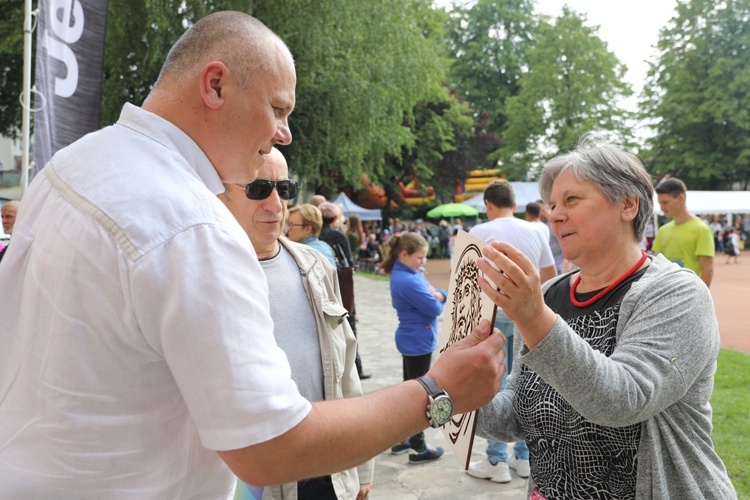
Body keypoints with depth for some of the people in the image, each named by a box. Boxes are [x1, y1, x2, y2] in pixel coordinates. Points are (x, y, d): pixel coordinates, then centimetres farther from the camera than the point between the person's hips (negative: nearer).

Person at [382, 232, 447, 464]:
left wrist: (438, 295, -14)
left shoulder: (412, 274, 7)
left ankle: (401, 439, 29)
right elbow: (434, 309, -21)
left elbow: (438, 293, 8)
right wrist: (436, 299, -1)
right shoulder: (408, 281, -24)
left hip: (411, 340, 10)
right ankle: (419, 448, 11)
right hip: (418, 341, -10)